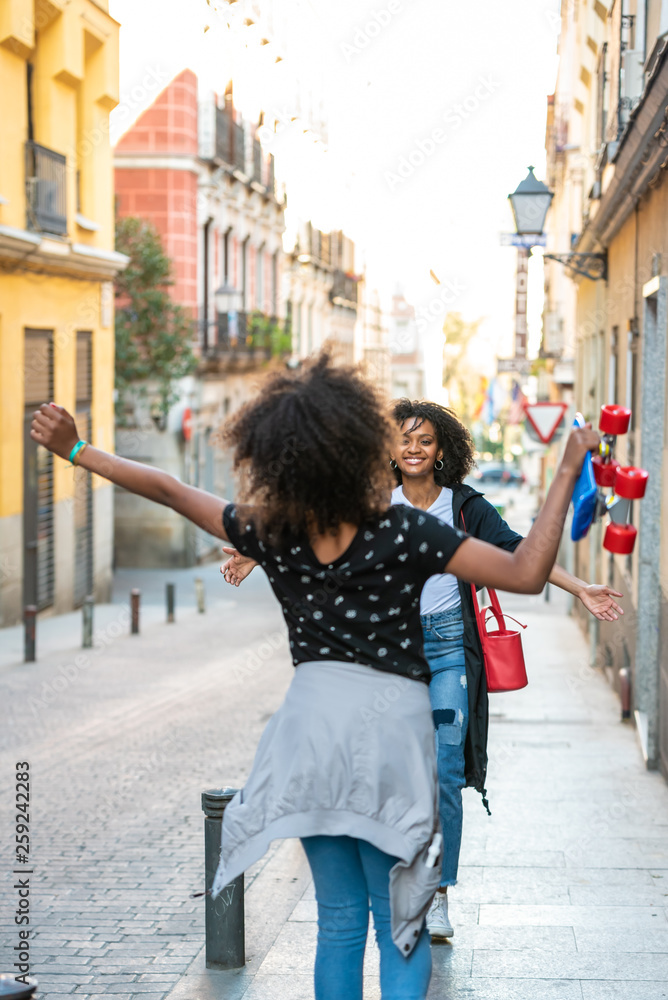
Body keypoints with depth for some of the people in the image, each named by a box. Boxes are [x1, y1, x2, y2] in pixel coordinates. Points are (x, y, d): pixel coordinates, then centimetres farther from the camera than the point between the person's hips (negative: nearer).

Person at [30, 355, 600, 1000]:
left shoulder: (271, 537, -5)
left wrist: (76, 451, 17)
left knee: (338, 921, 16)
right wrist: (568, 471, -11)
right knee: (401, 931, 6)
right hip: (392, 730, -3)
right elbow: (526, 574, -16)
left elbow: (168, 490, 6)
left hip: (312, 726, 3)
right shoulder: (403, 534, -15)